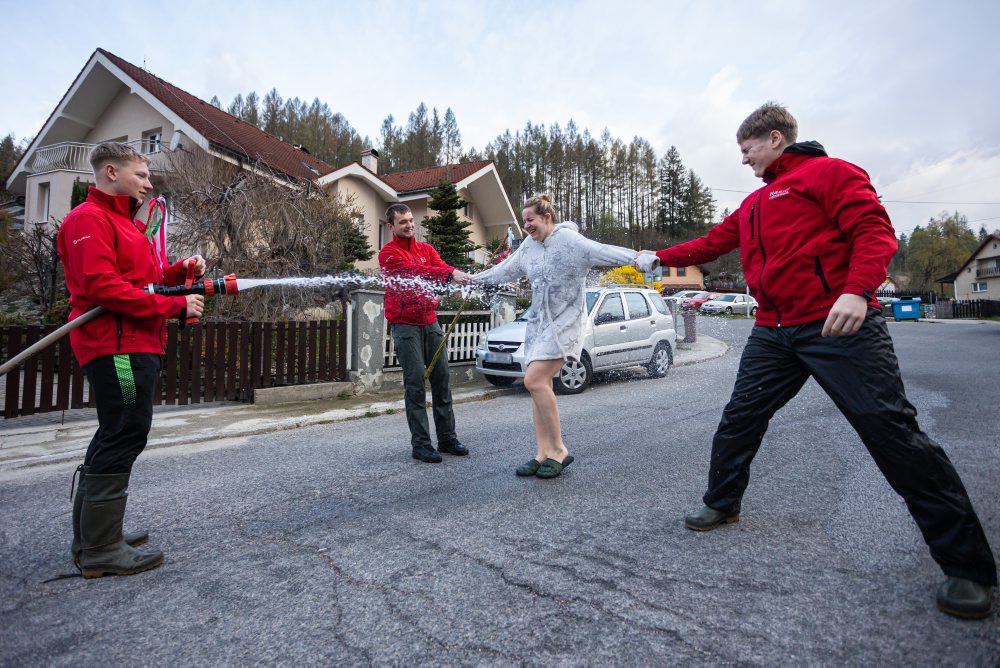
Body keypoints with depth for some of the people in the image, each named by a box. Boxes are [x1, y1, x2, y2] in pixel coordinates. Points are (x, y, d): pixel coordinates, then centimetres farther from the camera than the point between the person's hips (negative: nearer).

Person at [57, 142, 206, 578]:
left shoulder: (125, 223, 24)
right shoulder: (89, 219, -7)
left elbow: (142, 281, 22)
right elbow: (102, 287, -19)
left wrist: (179, 271, 5)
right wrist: (176, 306, -20)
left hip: (136, 345, 11)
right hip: (116, 346, -11)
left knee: (116, 436, 15)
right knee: (124, 436, -8)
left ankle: (91, 535, 27)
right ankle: (101, 550, 1)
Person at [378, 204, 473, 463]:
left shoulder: (426, 249, 15)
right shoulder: (388, 253, -3)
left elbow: (442, 267, -3)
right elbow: (414, 271, -21)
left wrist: (461, 277, -25)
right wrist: (450, 274, -33)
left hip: (430, 322, 6)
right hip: (405, 324, -5)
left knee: (441, 378, 6)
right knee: (415, 383, -6)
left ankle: (447, 438, 16)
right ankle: (421, 444, 2)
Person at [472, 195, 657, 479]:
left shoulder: (568, 239, -11)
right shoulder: (528, 245, 12)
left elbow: (601, 251, -25)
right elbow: (505, 270, 25)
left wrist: (636, 257, -41)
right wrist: (475, 278, 33)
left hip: (563, 322, -8)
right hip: (538, 321, 8)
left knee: (534, 380, -19)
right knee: (540, 385, 3)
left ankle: (558, 449, -4)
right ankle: (543, 453, 11)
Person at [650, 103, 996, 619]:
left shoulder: (829, 172, 0)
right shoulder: (752, 206, 23)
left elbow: (874, 230, -11)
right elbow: (711, 244, 29)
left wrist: (856, 290, -27)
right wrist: (658, 258, 27)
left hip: (839, 324, -7)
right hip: (774, 334, 8)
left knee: (890, 431, -6)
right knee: (739, 419, 9)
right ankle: (721, 504, 28)